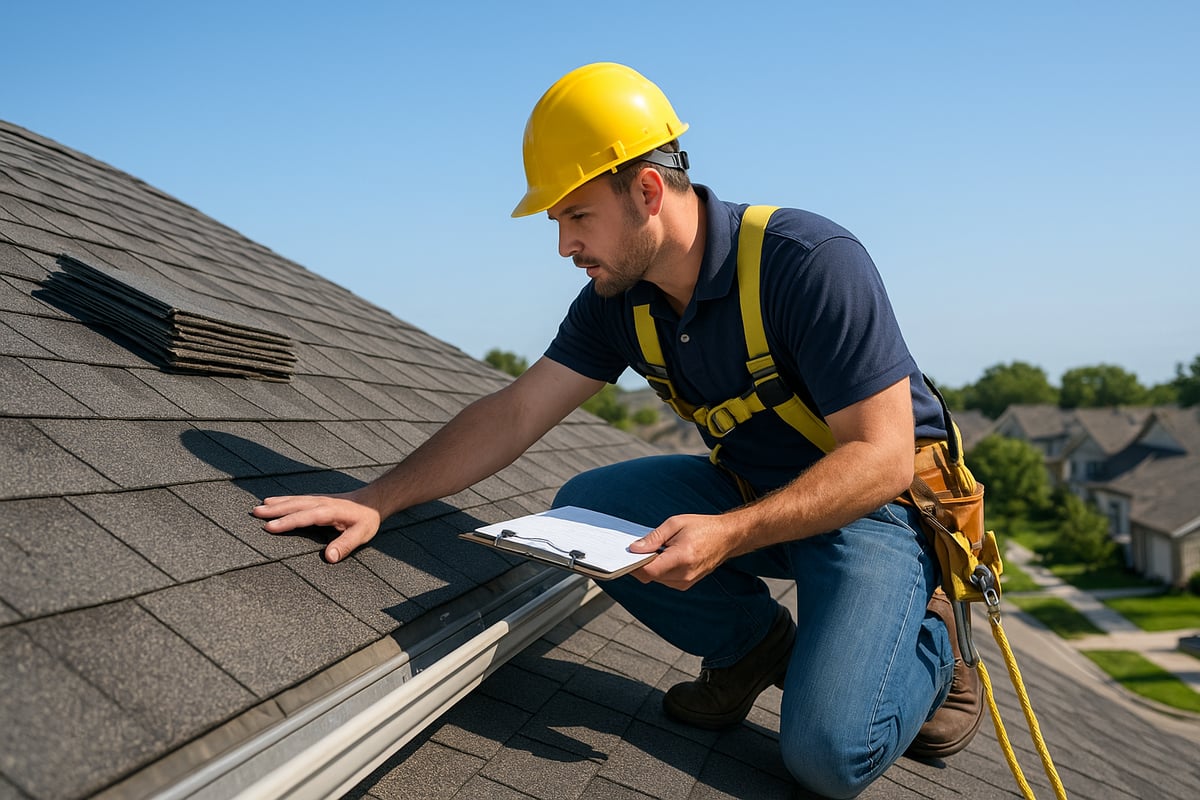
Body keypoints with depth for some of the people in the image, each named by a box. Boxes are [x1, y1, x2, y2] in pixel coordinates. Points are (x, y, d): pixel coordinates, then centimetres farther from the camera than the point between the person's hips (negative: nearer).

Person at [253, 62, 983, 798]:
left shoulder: (813, 262, -27)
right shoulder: (618, 299, -6)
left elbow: (881, 457, -26)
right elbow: (513, 415, -6)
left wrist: (730, 534, -37)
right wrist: (375, 501, -14)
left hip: (878, 501, -6)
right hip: (748, 489, 6)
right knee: (583, 509, -14)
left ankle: (925, 640, 11)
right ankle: (754, 642, 6)